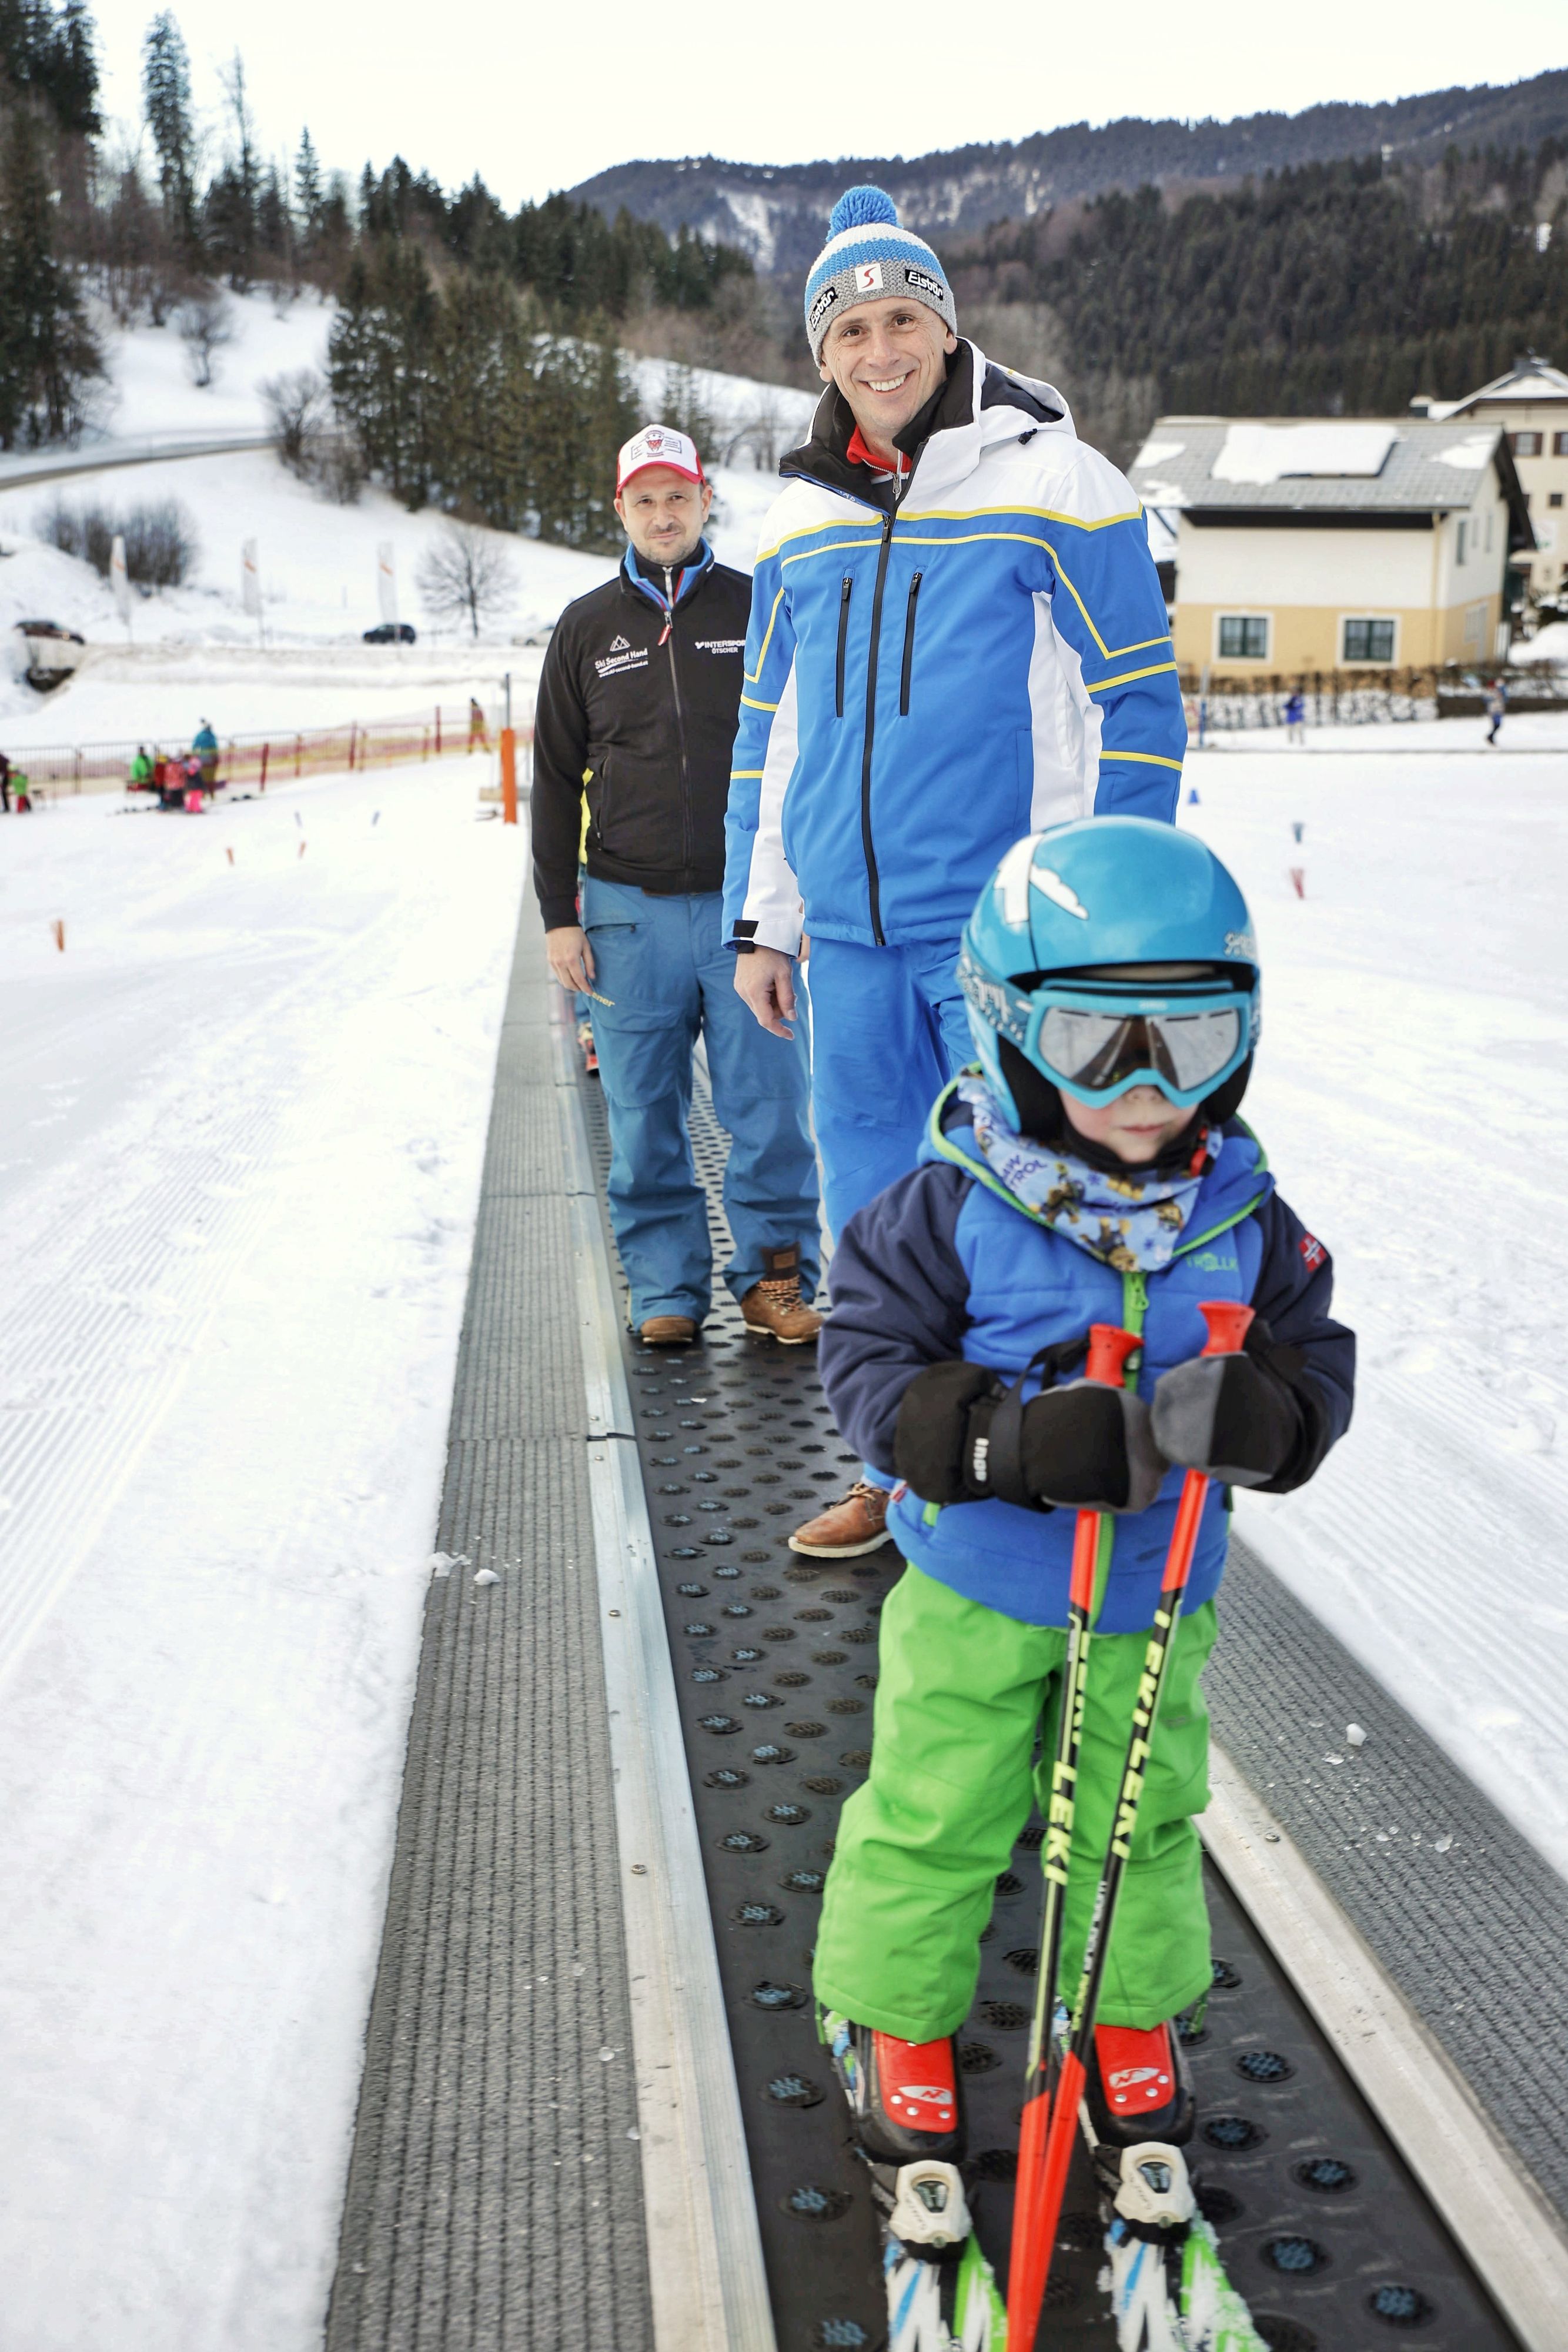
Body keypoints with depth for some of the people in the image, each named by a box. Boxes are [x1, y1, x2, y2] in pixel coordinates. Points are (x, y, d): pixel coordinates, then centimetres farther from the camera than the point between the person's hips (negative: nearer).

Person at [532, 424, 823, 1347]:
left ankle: (777, 1278, 10)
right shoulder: (587, 629, 11)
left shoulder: (757, 611, 8)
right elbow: (556, 781, 12)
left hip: (748, 904, -1)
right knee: (645, 1120, 3)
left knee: (771, 1110, -3)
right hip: (629, 911, 1)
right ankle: (668, 1290, 13)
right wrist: (559, 915, 5)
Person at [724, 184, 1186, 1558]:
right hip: (848, 939, 6)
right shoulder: (802, 517, 12)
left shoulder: (1051, 479, -4)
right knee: (873, 1217, 11)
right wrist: (760, 920, 14)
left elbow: (1138, 708, -5)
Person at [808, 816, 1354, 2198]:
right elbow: (868, 1360, -16)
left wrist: (1256, 1411, -28)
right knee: (933, 1813, 11)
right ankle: (896, 2018, 35)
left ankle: (1131, 2016, 44)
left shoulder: (1243, 1216, -8)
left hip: (1155, 1601, 3)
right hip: (976, 1591, -3)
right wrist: (1020, 1442, -31)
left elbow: (1317, 1361, -3)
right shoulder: (955, 1208, -19)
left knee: (1142, 1817, 19)